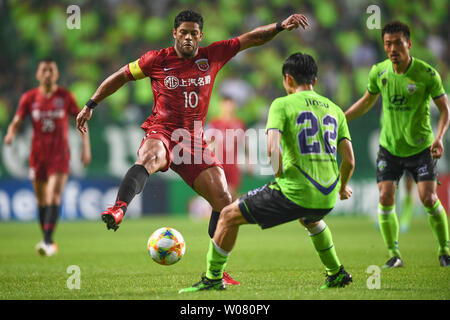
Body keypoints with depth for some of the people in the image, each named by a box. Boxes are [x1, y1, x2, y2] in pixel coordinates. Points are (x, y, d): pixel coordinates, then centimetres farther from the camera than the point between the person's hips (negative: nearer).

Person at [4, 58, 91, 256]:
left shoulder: (65, 97, -1)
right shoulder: (29, 98, 2)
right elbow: (16, 122, 1)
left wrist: (86, 148, 0)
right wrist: (11, 134, -22)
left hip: (60, 156, -2)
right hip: (38, 156, 2)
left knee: (54, 197, -17)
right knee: (41, 201, 8)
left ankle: (48, 242, -24)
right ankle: (46, 239, 21)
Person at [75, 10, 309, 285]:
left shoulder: (213, 56, 8)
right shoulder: (157, 60, 2)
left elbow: (253, 38, 12)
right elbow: (121, 77, 12)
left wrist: (281, 26, 0)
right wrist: (90, 105, 10)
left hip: (194, 141, 4)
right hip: (161, 133, -4)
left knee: (224, 201, -4)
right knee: (149, 158, -41)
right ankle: (117, 211, -64)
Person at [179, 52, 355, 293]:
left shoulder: (282, 105, -1)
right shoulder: (335, 110, 14)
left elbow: (272, 148, -17)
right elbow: (349, 160, 11)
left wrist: (281, 176, 1)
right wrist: (343, 187, 29)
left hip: (295, 193, -6)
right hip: (327, 199, 6)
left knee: (229, 215, 9)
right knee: (310, 219, 43)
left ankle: (213, 277, 12)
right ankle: (336, 274, 43)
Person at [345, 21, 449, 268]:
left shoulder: (427, 74, -15)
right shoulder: (378, 72, -6)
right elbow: (367, 101, 14)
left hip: (421, 148, -3)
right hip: (389, 147, 3)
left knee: (429, 199, -9)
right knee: (385, 199, -7)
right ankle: (394, 254, 7)